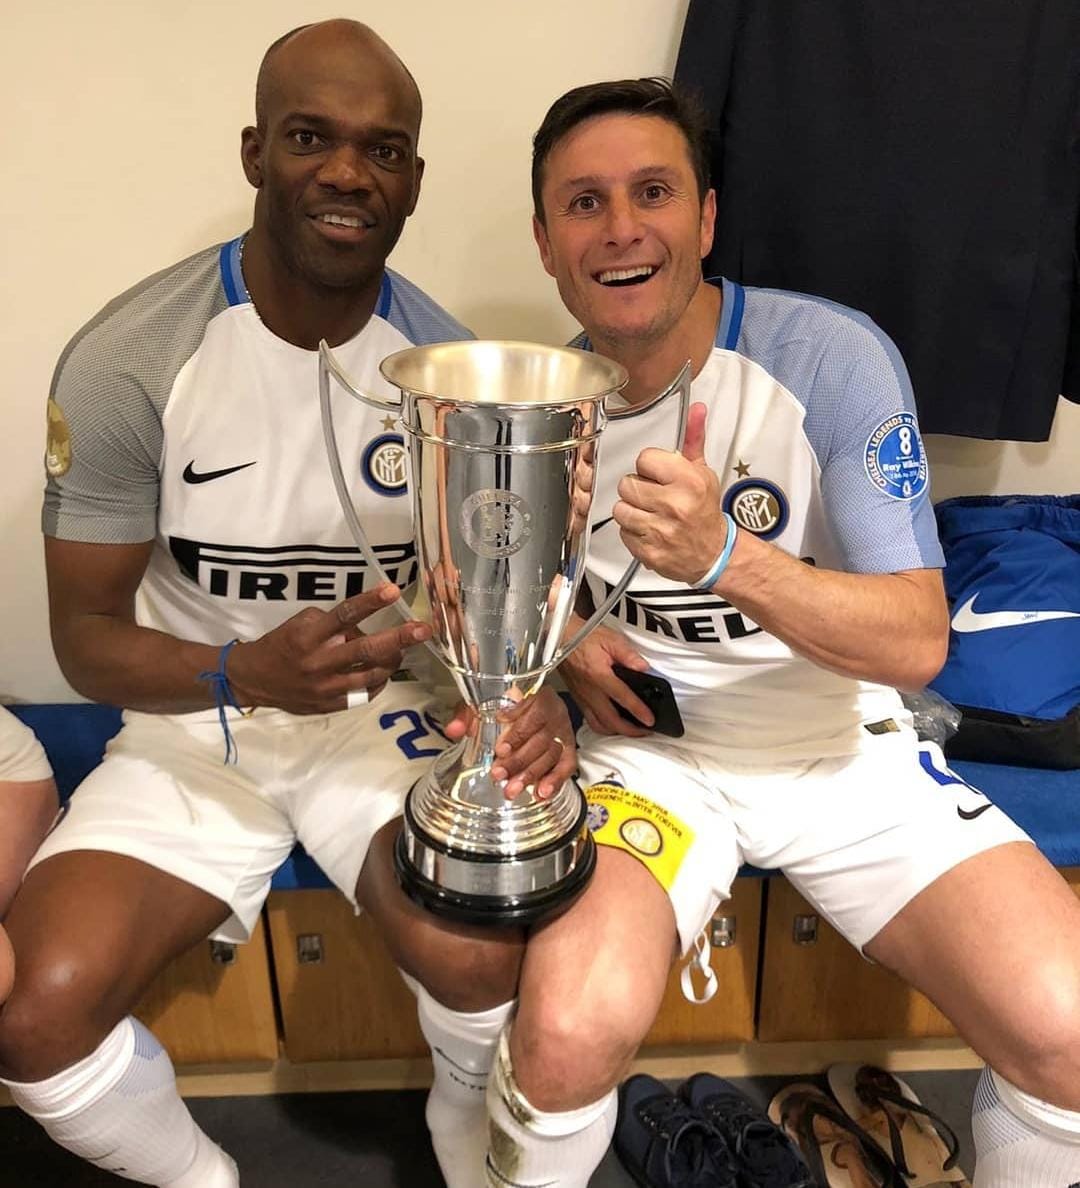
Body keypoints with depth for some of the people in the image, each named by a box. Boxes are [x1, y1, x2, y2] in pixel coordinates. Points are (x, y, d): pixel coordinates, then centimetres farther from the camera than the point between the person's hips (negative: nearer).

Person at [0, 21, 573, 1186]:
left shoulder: (451, 362, -6)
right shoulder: (127, 358, -13)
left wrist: (530, 692, -24)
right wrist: (244, 673, -29)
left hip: (390, 709, 1)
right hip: (197, 720, 0)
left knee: (487, 960, -25)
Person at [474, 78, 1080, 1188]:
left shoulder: (833, 355, -12)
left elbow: (919, 642, -17)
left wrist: (723, 556, -34)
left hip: (843, 744, 1)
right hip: (647, 747, 1)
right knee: (570, 1031, -26)